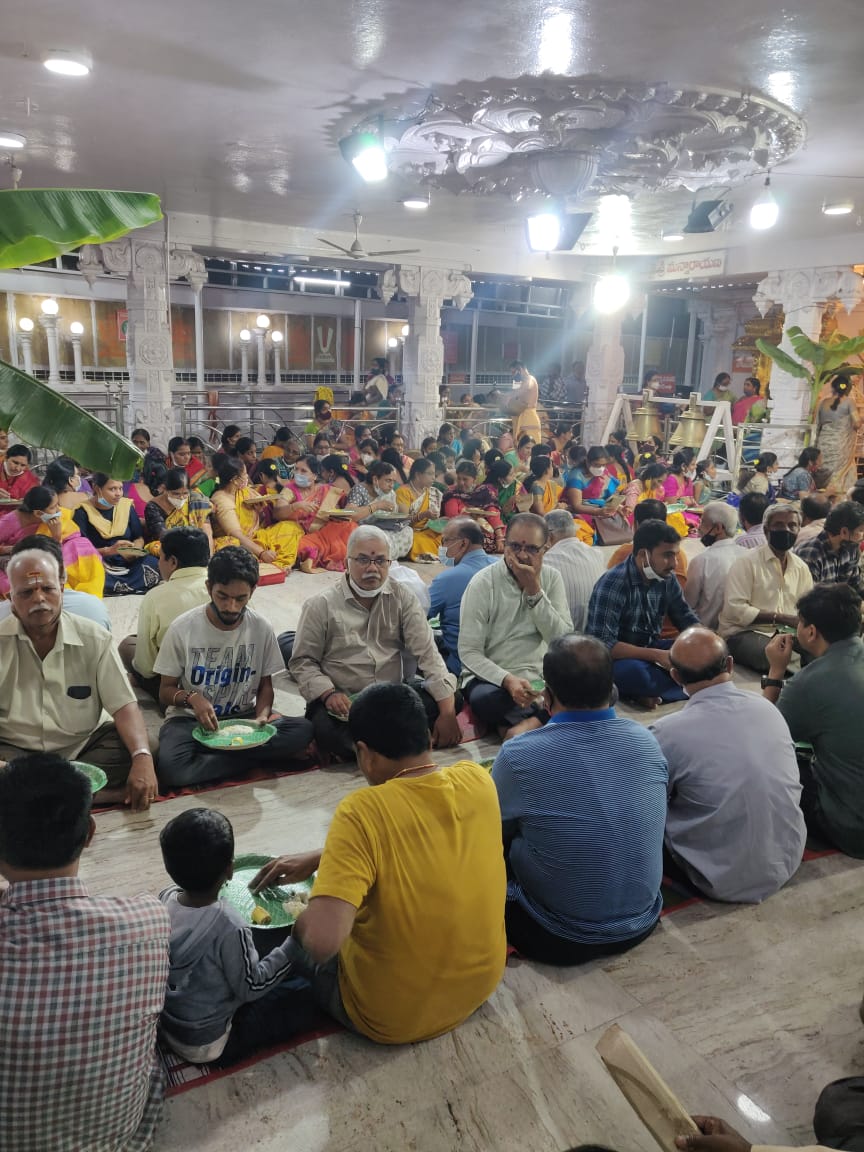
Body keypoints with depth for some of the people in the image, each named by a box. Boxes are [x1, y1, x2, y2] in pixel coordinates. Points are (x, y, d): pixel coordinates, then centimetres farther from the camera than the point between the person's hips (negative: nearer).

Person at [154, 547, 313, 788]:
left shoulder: (261, 628, -5)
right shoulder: (183, 628, -11)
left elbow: (265, 684, 7)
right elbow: (166, 691, -2)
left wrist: (263, 715, -14)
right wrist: (191, 697, -25)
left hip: (244, 718, 2)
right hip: (190, 720, -1)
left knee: (303, 731, -25)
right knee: (171, 768, -35)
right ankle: (258, 756, -15)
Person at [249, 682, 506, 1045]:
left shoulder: (362, 810, -30)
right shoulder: (477, 780, -13)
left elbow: (321, 941, -38)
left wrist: (302, 922, -14)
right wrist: (318, 859, 8)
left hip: (392, 1016, -5)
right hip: (480, 985, 5)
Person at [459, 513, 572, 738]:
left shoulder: (552, 578, 3)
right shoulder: (483, 583, -8)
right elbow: (468, 652, -12)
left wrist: (534, 591, -15)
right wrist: (507, 680, -28)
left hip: (540, 678, 3)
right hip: (493, 678, -3)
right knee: (484, 700, -37)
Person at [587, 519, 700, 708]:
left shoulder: (667, 578, -2)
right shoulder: (612, 584, -23)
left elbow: (686, 618, 9)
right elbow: (602, 643, -28)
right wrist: (657, 656, -32)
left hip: (651, 649, 7)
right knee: (635, 672, -39)